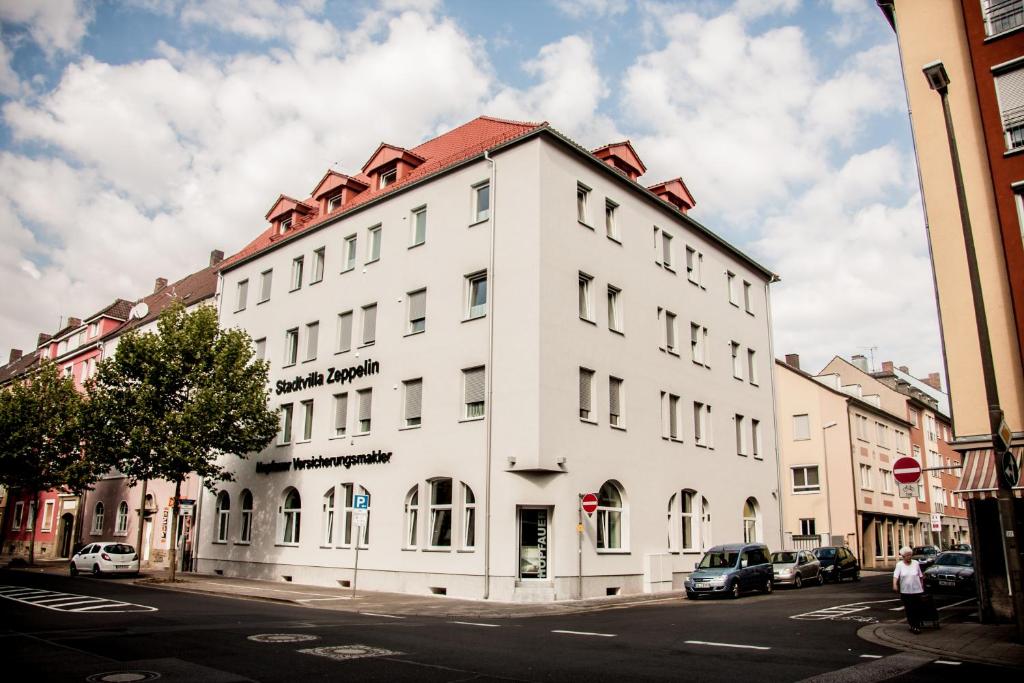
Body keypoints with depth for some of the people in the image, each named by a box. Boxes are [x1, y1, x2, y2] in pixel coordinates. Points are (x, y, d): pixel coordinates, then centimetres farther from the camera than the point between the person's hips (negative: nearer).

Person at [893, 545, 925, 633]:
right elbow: (895, 576, -12)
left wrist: (922, 586, 9)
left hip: (917, 590, 0)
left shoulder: (916, 563, 3)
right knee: (908, 610, 5)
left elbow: (920, 576, 12)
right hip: (905, 591, 0)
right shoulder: (899, 565, -1)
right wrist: (895, 585, -27)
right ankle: (912, 625, 16)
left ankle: (917, 626, 4)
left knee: (917, 609, -2)